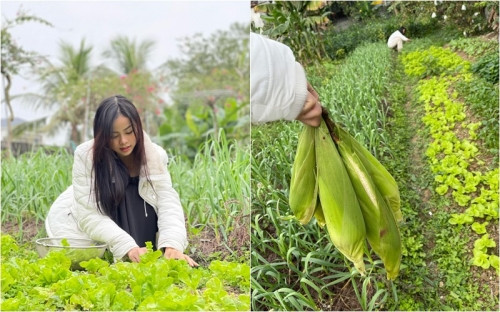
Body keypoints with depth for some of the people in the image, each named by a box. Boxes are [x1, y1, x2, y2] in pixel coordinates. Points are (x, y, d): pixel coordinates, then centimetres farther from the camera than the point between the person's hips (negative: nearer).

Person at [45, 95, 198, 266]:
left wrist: (171, 246, -48)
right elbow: (90, 215, -31)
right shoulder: (85, 156, -26)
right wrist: (128, 247, -44)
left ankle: (142, 260, -11)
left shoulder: (154, 156, -19)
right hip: (78, 225, -2)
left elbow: (168, 201, -29)